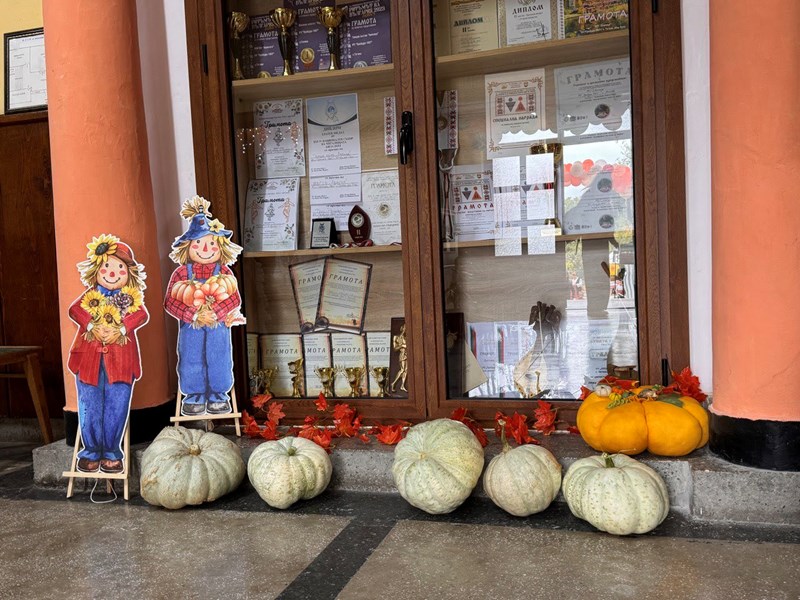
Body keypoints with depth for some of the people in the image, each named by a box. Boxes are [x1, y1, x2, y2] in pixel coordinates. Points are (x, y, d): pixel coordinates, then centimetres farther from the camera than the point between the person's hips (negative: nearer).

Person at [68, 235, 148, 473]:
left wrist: (121, 329, -21)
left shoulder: (132, 297, 7)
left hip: (121, 358, -1)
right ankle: (91, 451, 16)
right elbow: (75, 310, -6)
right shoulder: (91, 295, 9)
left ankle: (111, 453, 12)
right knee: (90, 406, 5)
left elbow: (142, 315, -9)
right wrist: (92, 326, -20)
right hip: (90, 356, 1)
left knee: (117, 406, 2)